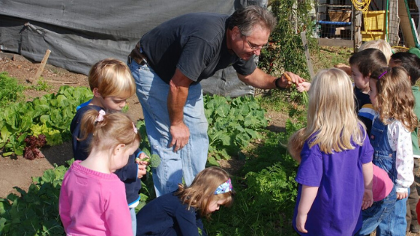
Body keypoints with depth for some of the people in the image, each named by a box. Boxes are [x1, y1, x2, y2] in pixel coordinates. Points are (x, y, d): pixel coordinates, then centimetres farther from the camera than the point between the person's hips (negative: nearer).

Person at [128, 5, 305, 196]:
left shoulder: (240, 44, -14)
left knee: (197, 130, 10)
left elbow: (249, 74, 5)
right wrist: (176, 123, -16)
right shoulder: (206, 40, -41)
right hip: (150, 70, -8)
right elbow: (177, 86, -31)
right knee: (170, 139, -9)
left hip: (182, 73, 8)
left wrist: (278, 82, -14)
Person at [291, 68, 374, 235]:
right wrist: (368, 189, 17)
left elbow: (311, 184, -24)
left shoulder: (315, 143, -31)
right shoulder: (358, 130, -15)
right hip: (351, 208, 4)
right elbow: (367, 164, -1)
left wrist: (301, 213, -10)